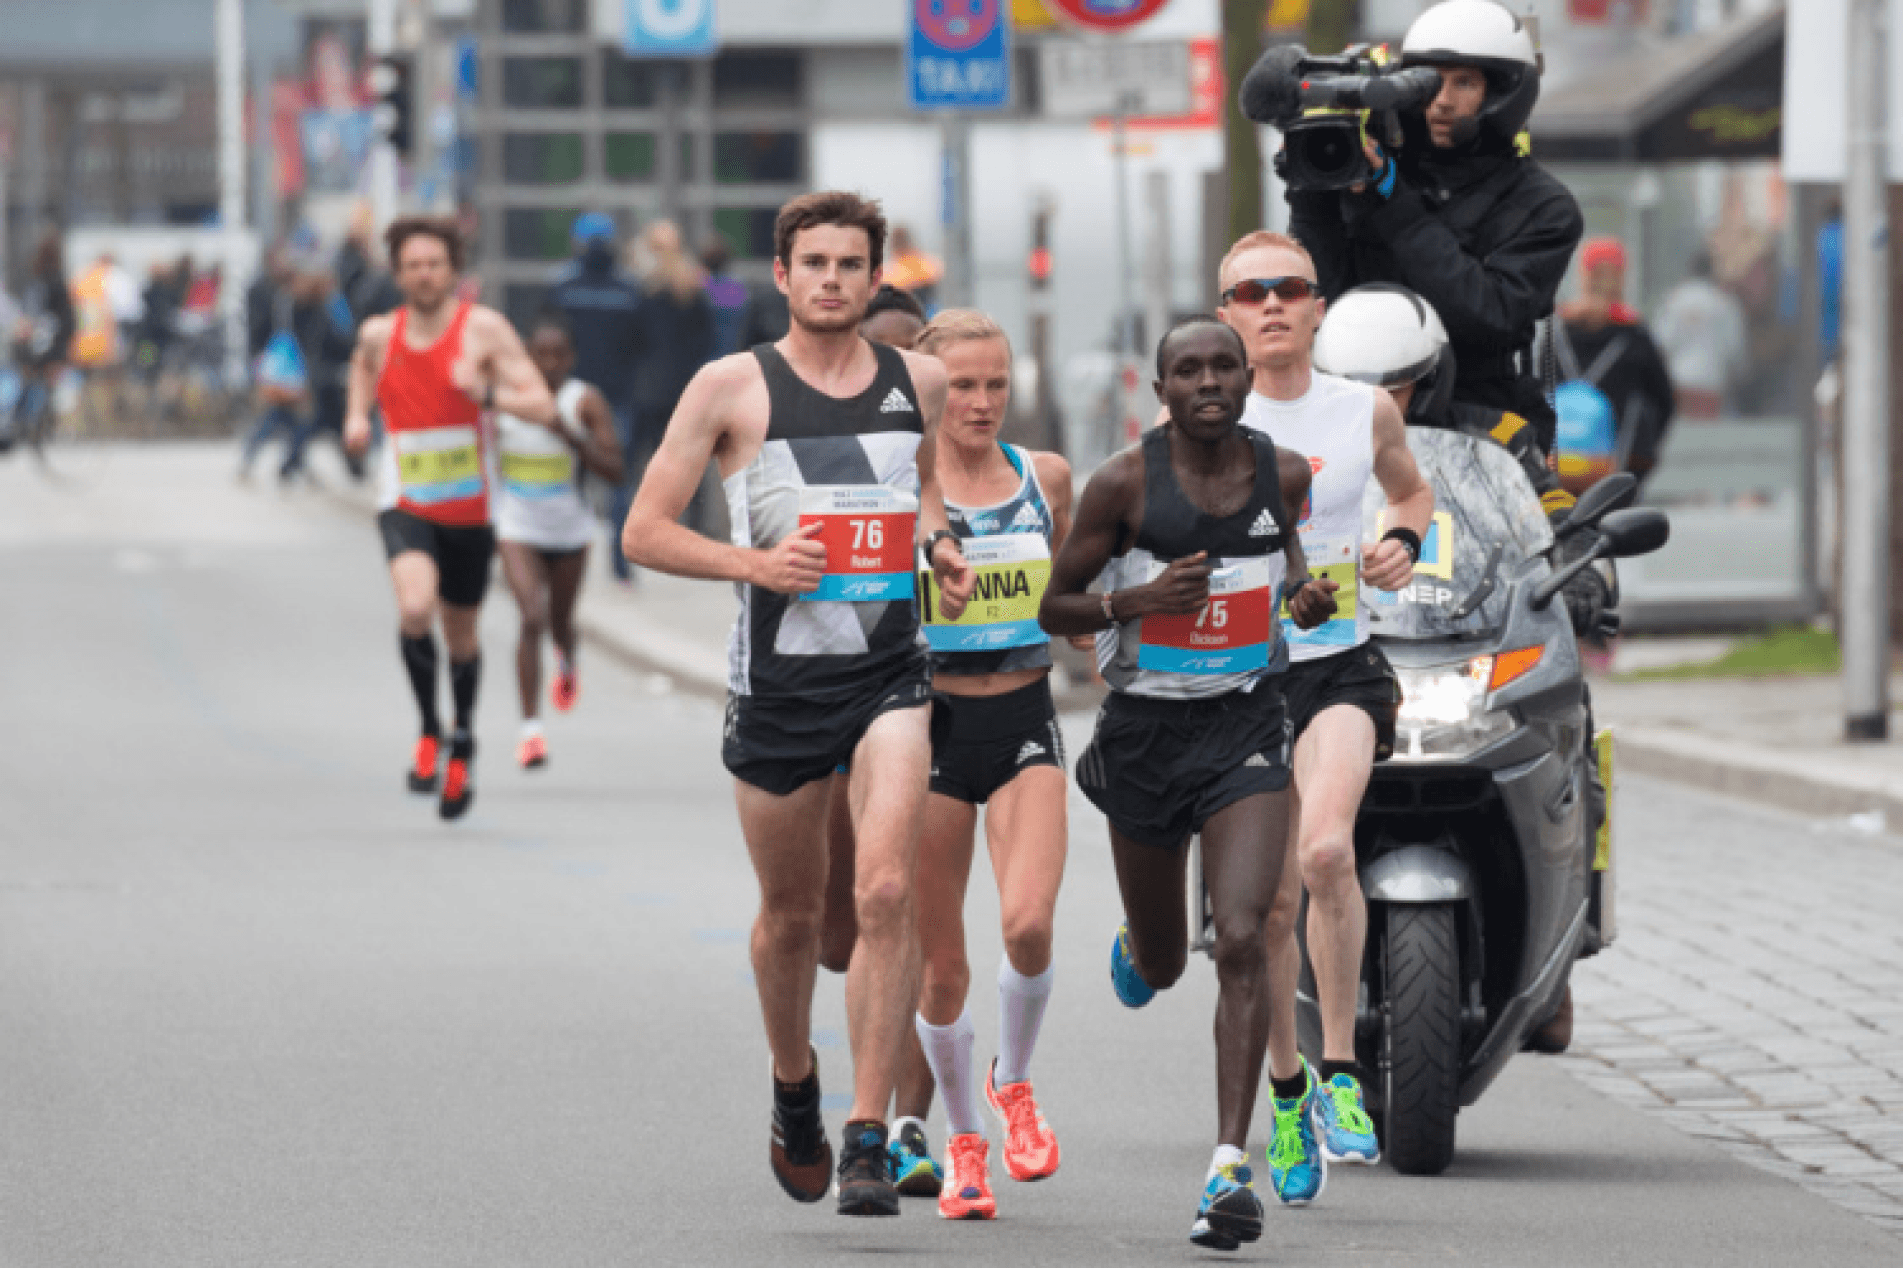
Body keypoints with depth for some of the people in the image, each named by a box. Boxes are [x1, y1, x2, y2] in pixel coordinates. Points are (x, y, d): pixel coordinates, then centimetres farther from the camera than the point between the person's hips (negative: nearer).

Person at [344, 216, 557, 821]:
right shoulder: (379, 334, 1)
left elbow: (543, 407, -13)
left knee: (461, 638, 15)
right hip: (404, 503, 0)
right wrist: (357, 416, 7)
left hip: (469, 509, 0)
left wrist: (485, 392, -30)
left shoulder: (485, 328, -8)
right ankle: (429, 732, -9)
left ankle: (463, 745, 41)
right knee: (415, 607, -28)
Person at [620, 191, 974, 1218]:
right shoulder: (732, 388, -3)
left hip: (891, 671, 1)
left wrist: (938, 540, 6)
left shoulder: (918, 382, 7)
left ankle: (869, 1135, -14)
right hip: (777, 677, -1)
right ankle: (793, 1086, 40)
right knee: (791, 913, 12)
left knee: (887, 891, -16)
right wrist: (753, 563, -17)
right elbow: (644, 532, -2)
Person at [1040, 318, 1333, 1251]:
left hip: (1247, 727, 0)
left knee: (1241, 939, -18)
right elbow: (1055, 610, -3)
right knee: (1163, 962, 16)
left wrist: (1308, 598, -1)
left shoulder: (1285, 473, -2)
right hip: (1146, 728, 0)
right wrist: (1136, 599, -23)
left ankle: (1230, 1168, -19)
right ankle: (1135, 951, 57)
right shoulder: (1123, 483, -10)